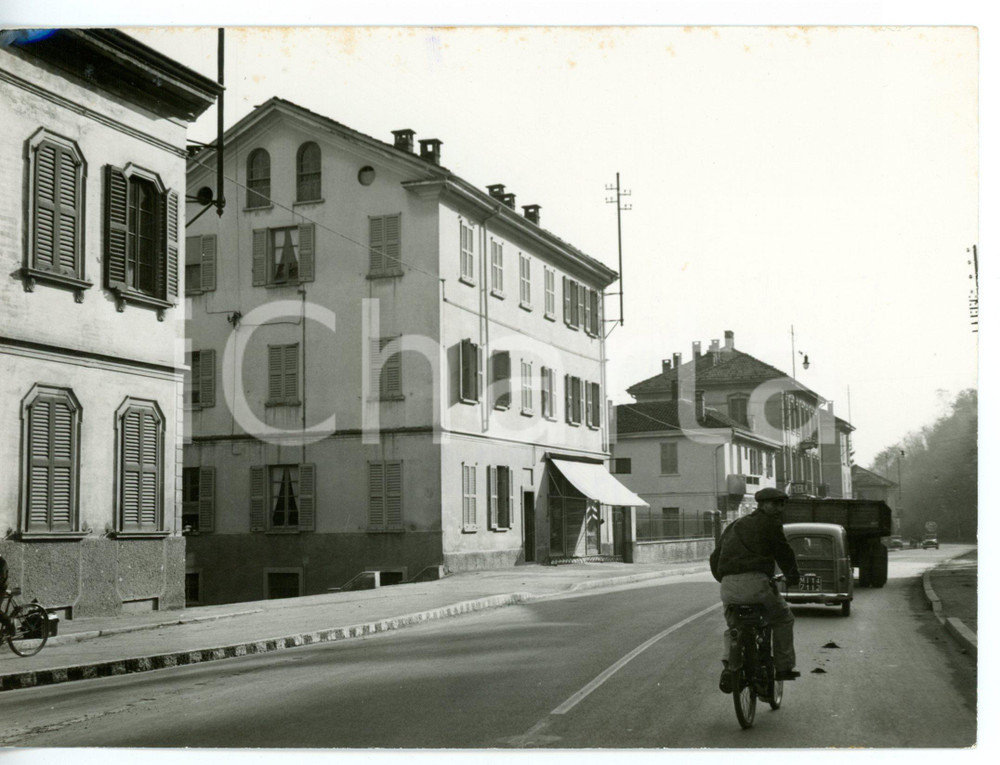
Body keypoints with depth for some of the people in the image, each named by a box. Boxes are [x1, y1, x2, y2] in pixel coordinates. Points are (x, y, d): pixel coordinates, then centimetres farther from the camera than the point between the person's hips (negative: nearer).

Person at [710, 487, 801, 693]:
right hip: (754, 582, -6)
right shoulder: (769, 524, 5)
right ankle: (784, 667, 18)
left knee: (732, 627, 24)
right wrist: (793, 577, 26)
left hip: (728, 587, 6)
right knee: (783, 619, 17)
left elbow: (715, 558, 25)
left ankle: (728, 666, 2)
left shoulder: (734, 525, 25)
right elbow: (784, 554, 9)